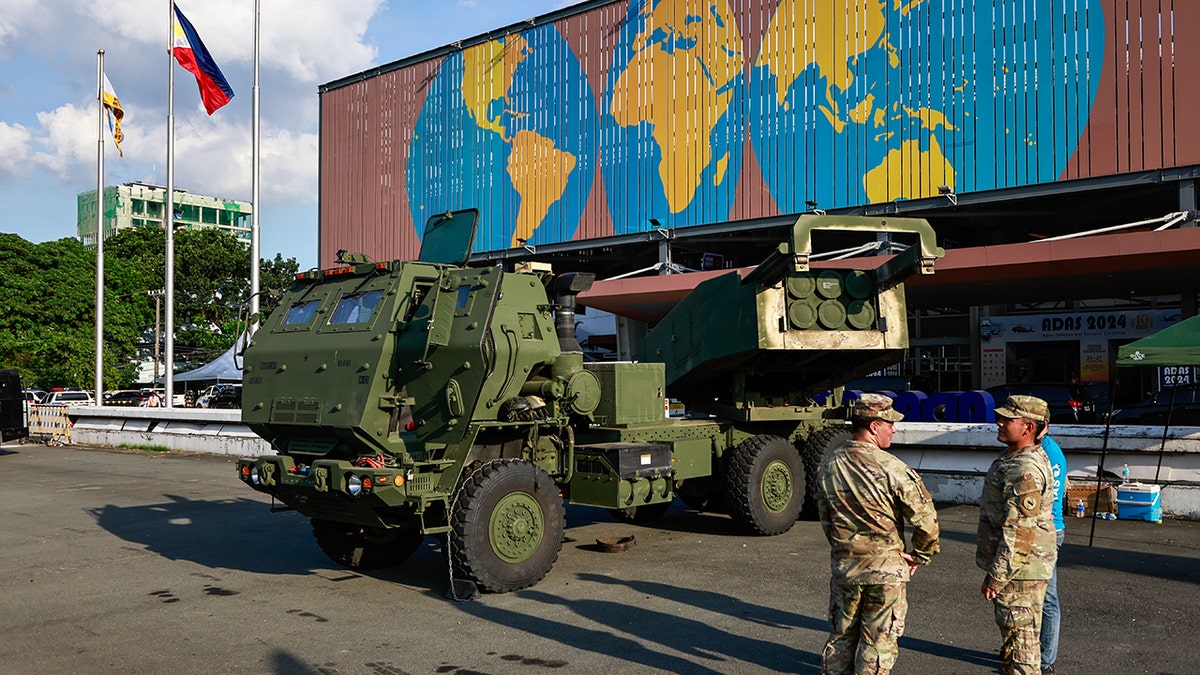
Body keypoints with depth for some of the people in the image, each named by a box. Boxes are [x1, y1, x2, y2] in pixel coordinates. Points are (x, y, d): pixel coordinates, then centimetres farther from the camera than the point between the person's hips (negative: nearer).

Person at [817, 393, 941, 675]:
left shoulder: (829, 465, 0)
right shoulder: (891, 467, -18)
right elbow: (925, 518, -14)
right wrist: (919, 556, 2)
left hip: (842, 565, 5)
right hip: (885, 568, -5)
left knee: (841, 637, 18)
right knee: (878, 641, 8)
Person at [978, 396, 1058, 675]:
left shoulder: (1026, 471, -24)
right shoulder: (1013, 458, 11)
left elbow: (1019, 533, -26)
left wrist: (995, 577, -21)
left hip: (1019, 572, -11)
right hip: (1014, 568, 11)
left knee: (1021, 644, -1)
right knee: (1012, 639, 20)